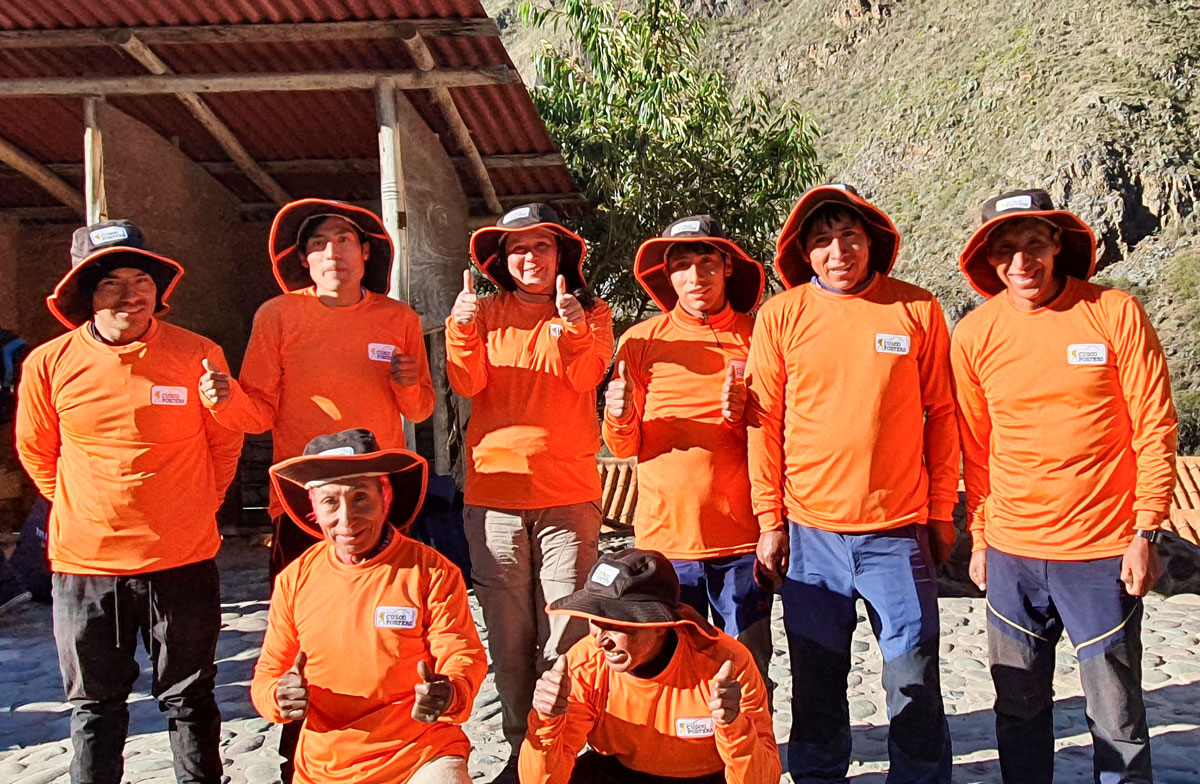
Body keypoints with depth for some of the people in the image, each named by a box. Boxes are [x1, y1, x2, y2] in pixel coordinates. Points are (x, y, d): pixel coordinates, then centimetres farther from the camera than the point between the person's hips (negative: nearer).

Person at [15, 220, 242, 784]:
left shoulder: (199, 355, -7)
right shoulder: (49, 364, -5)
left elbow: (225, 444, 7)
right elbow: (36, 452, 11)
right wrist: (84, 513, 12)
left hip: (183, 560, -1)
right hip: (85, 562, 1)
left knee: (189, 699, 14)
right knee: (94, 705, 16)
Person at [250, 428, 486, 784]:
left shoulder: (432, 571, -7)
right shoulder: (294, 579, 2)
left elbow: (465, 657, -6)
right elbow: (268, 673, 8)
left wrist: (449, 694, -28)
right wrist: (280, 698, -15)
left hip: (423, 753, -5)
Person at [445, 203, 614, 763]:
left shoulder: (591, 313, 9)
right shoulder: (487, 313, 12)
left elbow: (586, 377, -9)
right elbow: (466, 384, -2)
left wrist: (573, 327, -26)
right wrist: (463, 328, -18)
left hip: (567, 492, -1)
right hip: (493, 491, 1)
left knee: (563, 632, -3)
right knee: (508, 634, 5)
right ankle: (521, 747, 18)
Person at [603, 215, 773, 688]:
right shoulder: (641, 341, 6)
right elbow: (624, 447, 6)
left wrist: (744, 418, -13)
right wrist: (619, 417, -15)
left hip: (742, 539, 0)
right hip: (664, 536, 0)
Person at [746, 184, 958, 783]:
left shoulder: (917, 310, 2)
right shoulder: (781, 315, 1)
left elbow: (940, 415, 6)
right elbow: (764, 422, 3)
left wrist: (942, 512, 5)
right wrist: (770, 520, 1)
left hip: (898, 530, 0)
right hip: (811, 531, 1)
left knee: (914, 681, 5)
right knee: (816, 684, 10)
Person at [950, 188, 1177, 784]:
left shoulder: (1115, 314, -5)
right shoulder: (974, 334, 1)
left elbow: (1155, 428, -3)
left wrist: (1145, 533, -6)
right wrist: (980, 540, 9)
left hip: (1103, 553, -2)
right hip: (1012, 555, 2)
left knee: (1117, 720, 7)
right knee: (1019, 710, 13)